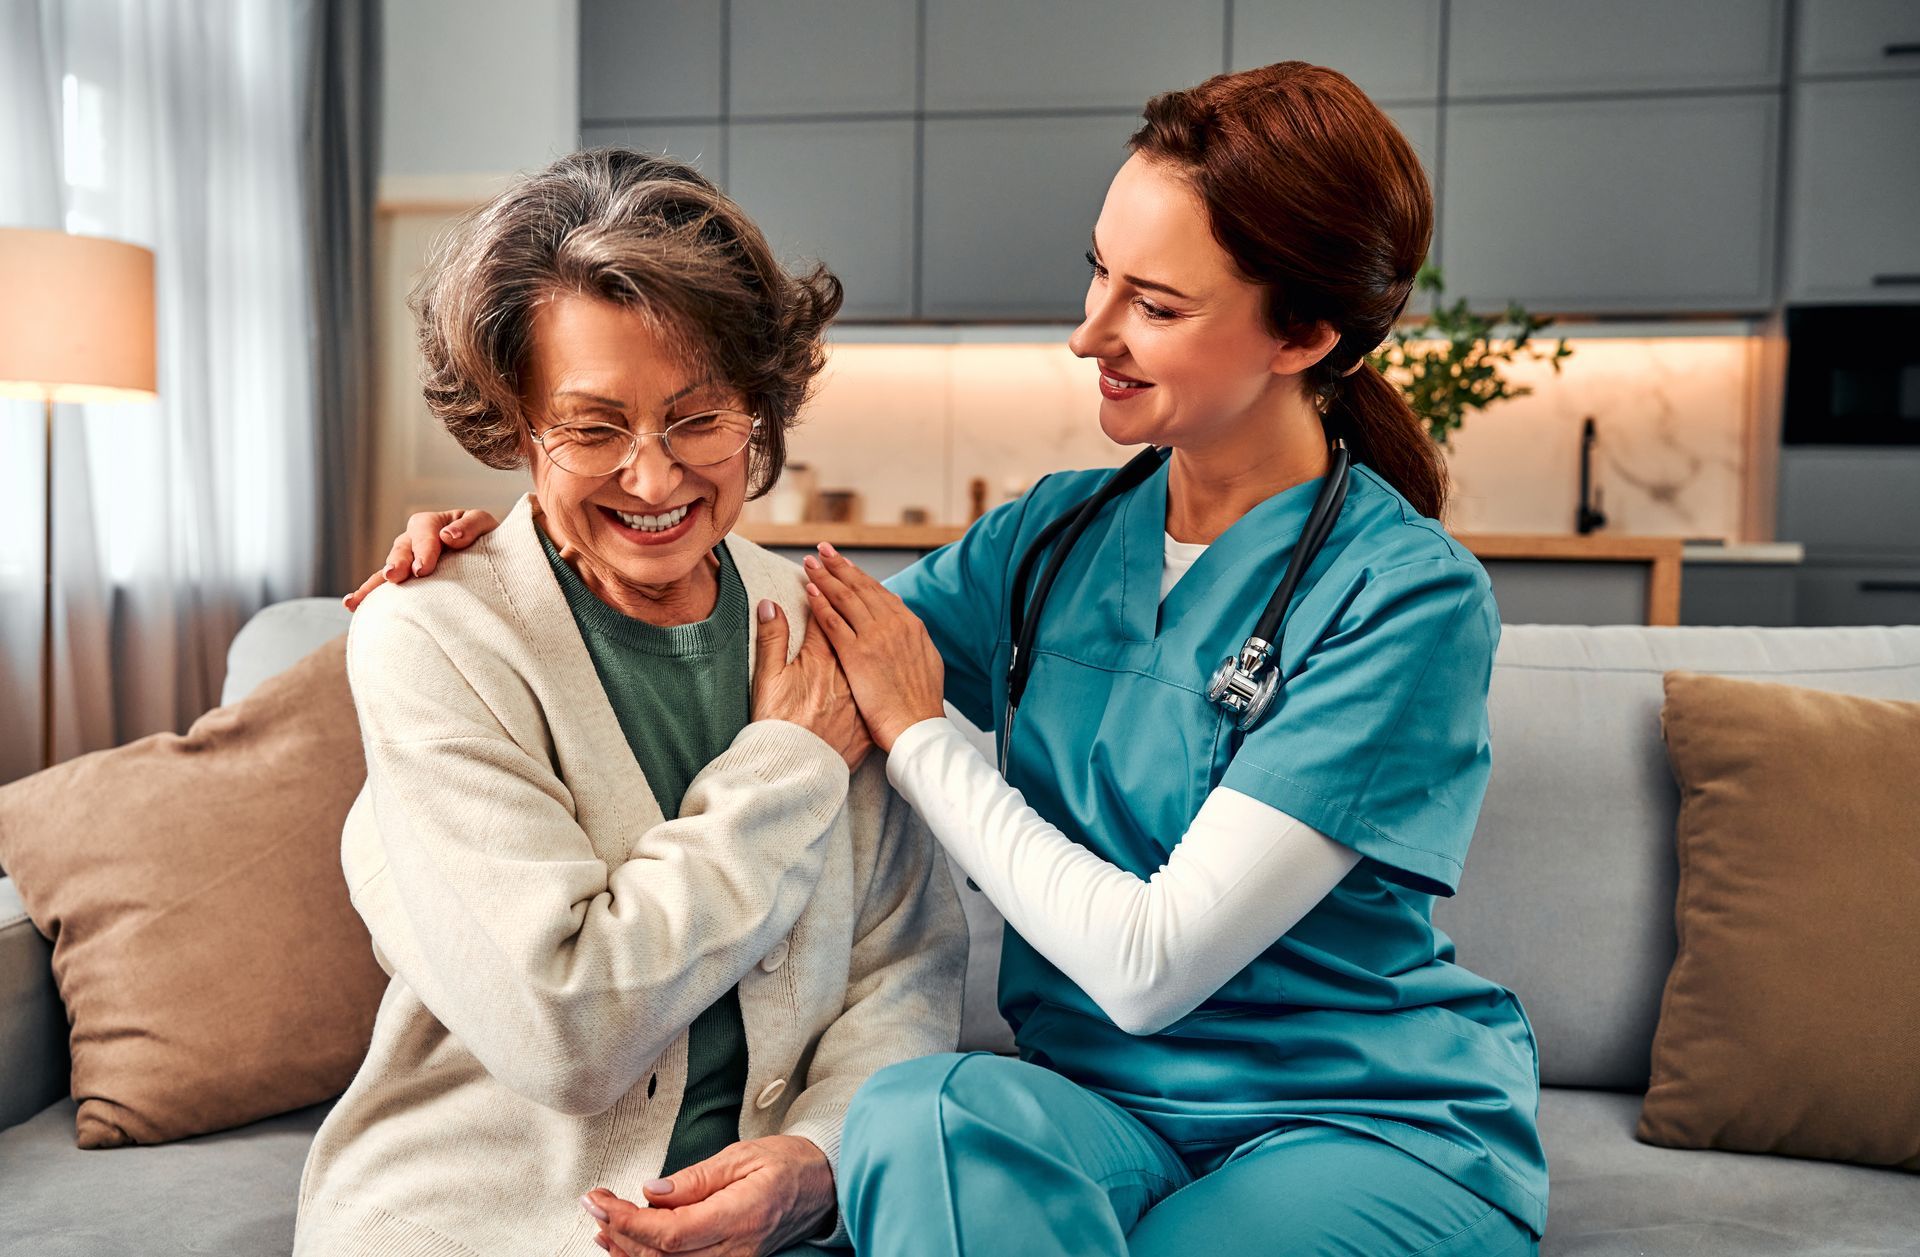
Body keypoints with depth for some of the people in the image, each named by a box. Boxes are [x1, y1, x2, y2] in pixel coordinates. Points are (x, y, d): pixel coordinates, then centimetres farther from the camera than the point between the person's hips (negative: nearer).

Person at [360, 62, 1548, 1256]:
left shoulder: (1408, 596, -14)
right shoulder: (1060, 532, 3)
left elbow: (1146, 964, -19)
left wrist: (918, 734, -11)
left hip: (1380, 1126, -3)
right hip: (1107, 1107, 4)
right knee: (922, 1113, -32)